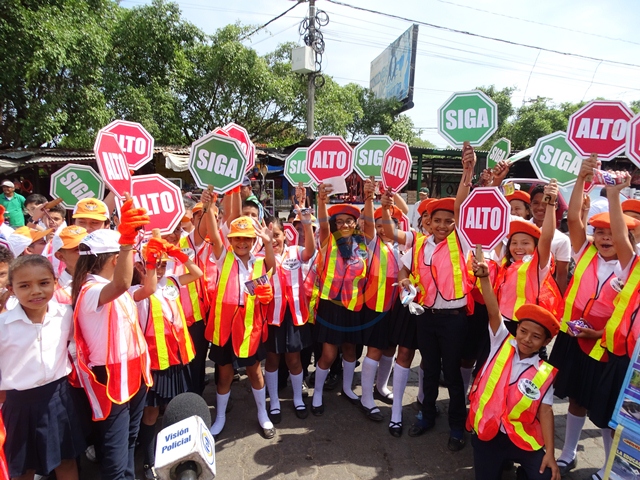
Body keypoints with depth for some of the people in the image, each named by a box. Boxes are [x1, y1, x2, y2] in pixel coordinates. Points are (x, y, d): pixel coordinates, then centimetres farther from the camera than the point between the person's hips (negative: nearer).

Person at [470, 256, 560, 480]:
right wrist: (484, 278, -28)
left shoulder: (545, 373, -3)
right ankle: (501, 461, 27)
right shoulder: (502, 344, -4)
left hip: (522, 437, 1)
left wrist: (549, 453, -11)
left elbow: (545, 411, -5)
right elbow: (494, 312, -16)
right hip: (486, 432, 0)